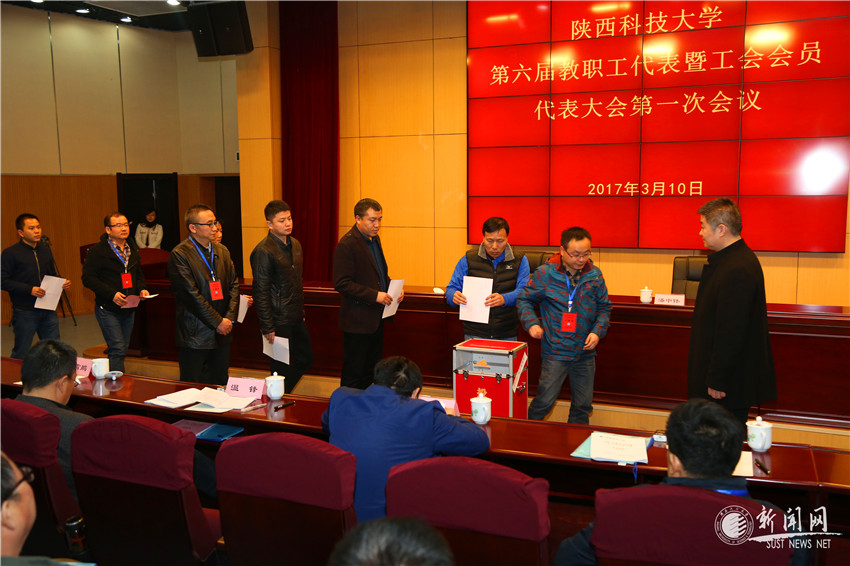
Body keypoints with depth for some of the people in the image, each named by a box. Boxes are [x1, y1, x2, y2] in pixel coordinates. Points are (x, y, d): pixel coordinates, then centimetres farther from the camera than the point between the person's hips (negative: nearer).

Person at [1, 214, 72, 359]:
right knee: (21, 354, 3)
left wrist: (63, 284, 2)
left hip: (48, 311, 5)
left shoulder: (45, 250, 13)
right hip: (24, 313, -5)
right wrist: (29, 290, -20)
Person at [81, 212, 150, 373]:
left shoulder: (133, 250, 13)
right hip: (107, 309, -7)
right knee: (118, 349, -11)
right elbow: (88, 278, -13)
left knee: (122, 350, 12)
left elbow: (138, 274, 25)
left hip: (129, 309, 7)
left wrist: (141, 289, 4)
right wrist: (111, 294, -22)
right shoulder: (97, 251, -9)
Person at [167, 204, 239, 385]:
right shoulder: (180, 254, -11)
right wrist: (217, 322, -13)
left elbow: (233, 285, 10)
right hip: (195, 335, -6)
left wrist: (229, 318, -4)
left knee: (221, 383, 12)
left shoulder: (222, 251, 10)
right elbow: (191, 294, -15)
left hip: (222, 332, 6)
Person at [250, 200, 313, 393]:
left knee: (306, 359, 16)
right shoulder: (263, 251, -17)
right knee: (281, 368, 2)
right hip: (279, 322, -8)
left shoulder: (295, 245, 9)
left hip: (296, 319, 8)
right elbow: (261, 292, -17)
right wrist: (267, 328, -17)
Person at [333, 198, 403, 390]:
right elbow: (341, 284, -21)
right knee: (354, 375, 1)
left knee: (371, 372, 16)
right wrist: (375, 295, -24)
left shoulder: (374, 239, 11)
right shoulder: (347, 245, -17)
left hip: (376, 318, 9)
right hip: (358, 320, -9)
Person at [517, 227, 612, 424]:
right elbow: (524, 299, 3)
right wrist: (531, 323, -11)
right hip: (555, 352, -3)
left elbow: (604, 307, 11)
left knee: (583, 405, 12)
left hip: (585, 354, 3)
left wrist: (598, 331, -5)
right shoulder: (545, 274, -7)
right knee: (544, 401, 0)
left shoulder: (595, 275, 1)